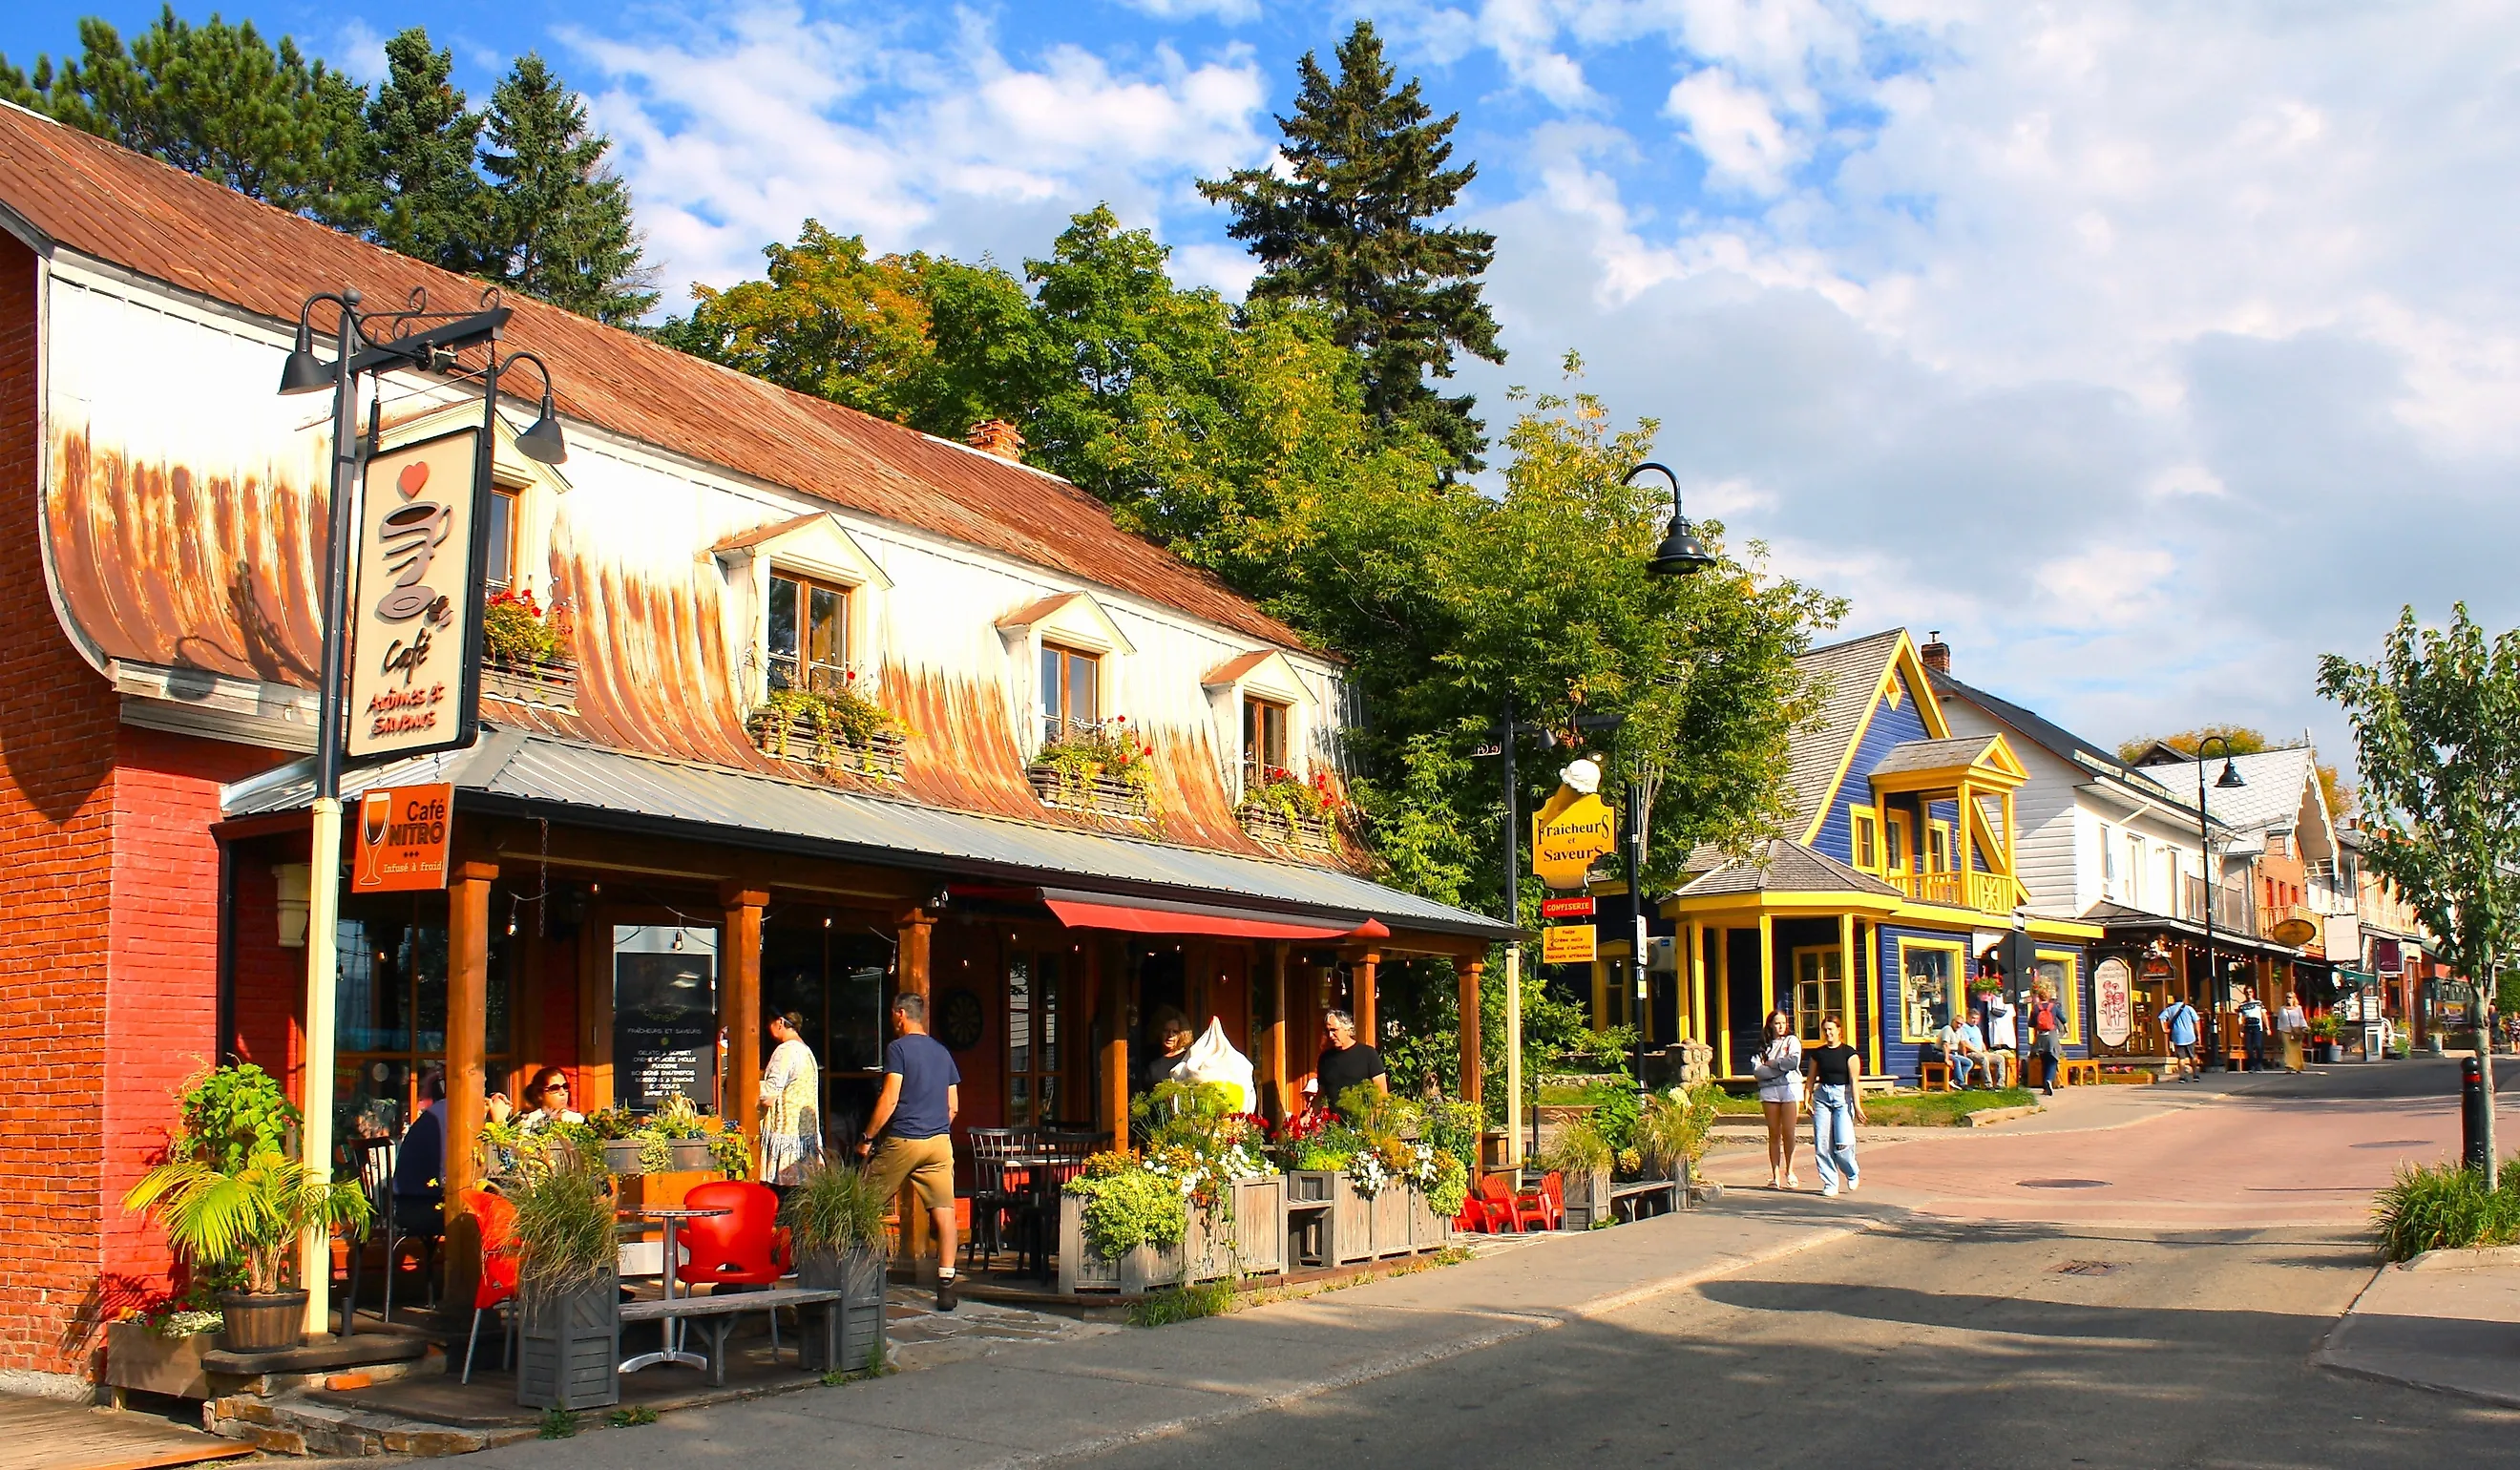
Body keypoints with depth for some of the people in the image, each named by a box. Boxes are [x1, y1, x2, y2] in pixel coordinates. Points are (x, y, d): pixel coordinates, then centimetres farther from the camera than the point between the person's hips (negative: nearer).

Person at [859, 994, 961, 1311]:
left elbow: (890, 1099, -12)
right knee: (944, 1210, -1)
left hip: (902, 1141, -5)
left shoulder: (898, 1048, -5)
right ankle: (946, 1285, -6)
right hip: (940, 1142, 5)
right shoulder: (942, 1052, 14)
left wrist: (867, 1138, -5)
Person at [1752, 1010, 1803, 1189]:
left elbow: (1794, 1062, -10)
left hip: (1790, 1088, -2)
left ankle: (1789, 1172, 7)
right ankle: (1775, 1175, 4)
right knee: (1774, 1134, 3)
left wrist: (1770, 1063, -3)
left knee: (1788, 1133, -4)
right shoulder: (1763, 1045, 11)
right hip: (1769, 1090, 2)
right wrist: (1781, 1067, -9)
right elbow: (1756, 1070, -2)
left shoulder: (1792, 1041, 9)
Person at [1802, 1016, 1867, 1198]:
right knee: (1822, 1144, -3)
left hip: (1843, 1096, -4)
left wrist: (1857, 1105, -11)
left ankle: (1851, 1174, 17)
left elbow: (1854, 1080, -5)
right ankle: (1830, 1184, 7)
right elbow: (1811, 1079, 14)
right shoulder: (1817, 1053, 10)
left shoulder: (1849, 1053, -1)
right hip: (1822, 1096, 4)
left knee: (1842, 1143, -13)